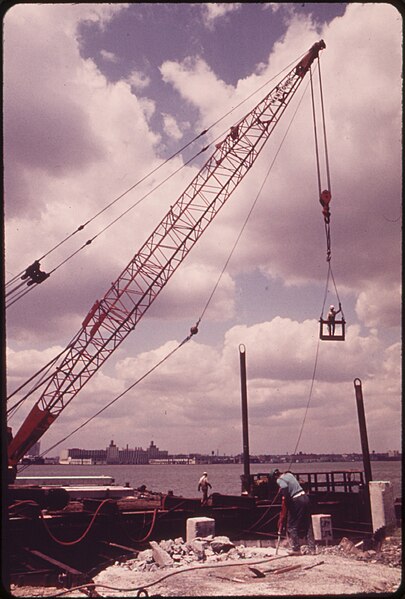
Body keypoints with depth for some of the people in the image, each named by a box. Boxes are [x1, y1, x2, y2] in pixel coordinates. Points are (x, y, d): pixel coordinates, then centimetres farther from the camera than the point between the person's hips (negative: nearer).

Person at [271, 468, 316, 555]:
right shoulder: (289, 474, 15)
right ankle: (312, 548, 15)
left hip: (296, 501, -7)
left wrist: (286, 503, -15)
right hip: (305, 497, 7)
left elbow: (285, 488, -26)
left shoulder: (279, 480, -7)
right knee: (308, 524, 12)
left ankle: (296, 549, 9)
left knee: (292, 526, 7)